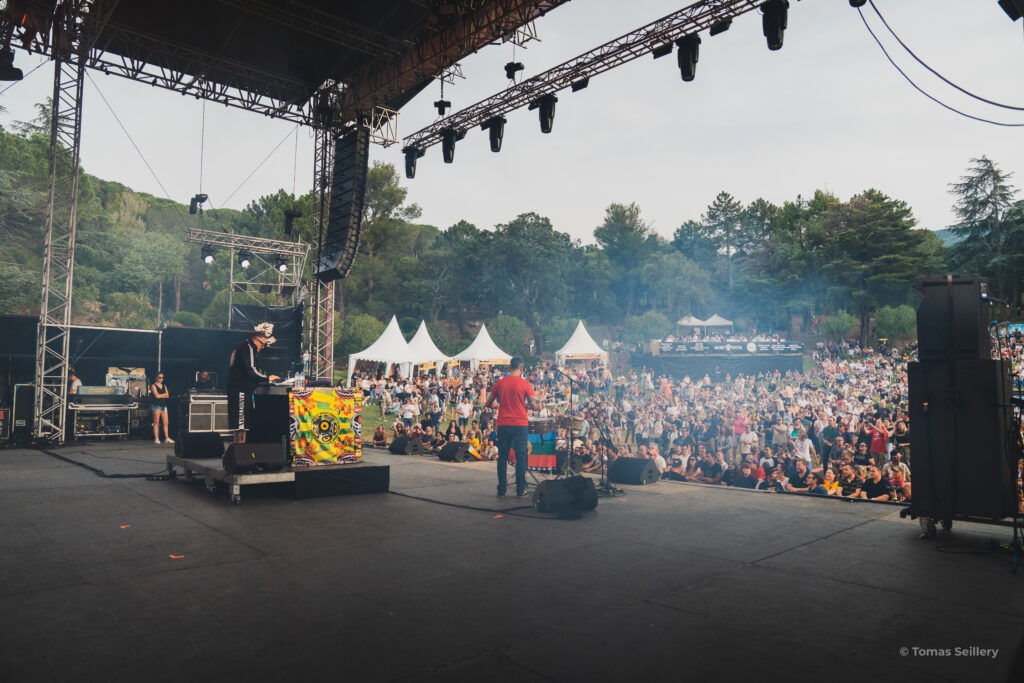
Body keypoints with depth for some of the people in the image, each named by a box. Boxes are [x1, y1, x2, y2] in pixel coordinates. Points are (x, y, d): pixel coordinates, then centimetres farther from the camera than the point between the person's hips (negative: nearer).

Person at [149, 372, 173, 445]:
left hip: (163, 405, 5)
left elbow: (167, 396, 9)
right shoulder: (153, 386, 1)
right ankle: (156, 438, -3)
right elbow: (156, 395, -11)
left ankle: (167, 438, 1)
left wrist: (160, 395, -6)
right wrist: (164, 394, 2)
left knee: (165, 422, 0)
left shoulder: (164, 386, 19)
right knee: (156, 422, -5)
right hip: (156, 405, -5)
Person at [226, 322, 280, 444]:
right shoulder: (248, 348, -10)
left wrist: (264, 376, 14)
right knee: (242, 425, -11)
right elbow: (251, 371, -21)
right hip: (242, 391, -10)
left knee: (240, 427, 11)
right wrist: (267, 378, -9)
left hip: (236, 390, 10)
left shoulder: (242, 347, 21)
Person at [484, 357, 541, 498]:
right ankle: (521, 490, 4)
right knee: (520, 457, 3)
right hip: (520, 425, -2)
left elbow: (488, 404, 7)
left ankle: (501, 490, 11)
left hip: (503, 425, 2)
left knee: (502, 457, 9)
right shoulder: (525, 384, -5)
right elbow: (533, 405, -3)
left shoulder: (499, 383, 2)